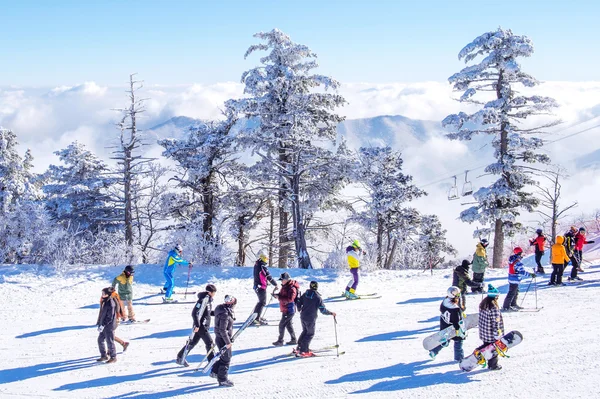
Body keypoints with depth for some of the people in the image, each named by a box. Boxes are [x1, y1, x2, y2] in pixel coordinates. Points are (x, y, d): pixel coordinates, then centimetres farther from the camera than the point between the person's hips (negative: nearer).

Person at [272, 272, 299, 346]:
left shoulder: (292, 288, -21)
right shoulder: (285, 286, 9)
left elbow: (290, 299, -27)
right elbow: (283, 295, 19)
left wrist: (279, 297, -27)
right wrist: (277, 295, -2)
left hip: (289, 310, -10)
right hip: (285, 309, 10)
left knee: (282, 324, -6)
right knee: (288, 324, 17)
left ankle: (280, 341, 2)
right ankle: (293, 340, 26)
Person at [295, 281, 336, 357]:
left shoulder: (305, 294, -1)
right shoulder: (318, 297, -16)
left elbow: (299, 303, 7)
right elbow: (323, 310, -16)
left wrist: (299, 309, 29)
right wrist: (331, 313, -3)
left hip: (303, 317, 6)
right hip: (311, 319, -6)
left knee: (305, 331, 24)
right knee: (310, 334, 5)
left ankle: (299, 347, 28)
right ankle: (303, 351, 1)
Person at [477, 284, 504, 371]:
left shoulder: (483, 303, 1)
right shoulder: (493, 307, -27)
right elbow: (495, 322, -24)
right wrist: (497, 333, -17)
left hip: (483, 332, 7)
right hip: (492, 334, -7)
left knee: (486, 345, 27)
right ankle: (493, 365, 22)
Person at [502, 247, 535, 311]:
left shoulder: (512, 259, 2)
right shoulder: (518, 263, -26)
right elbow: (523, 272, -28)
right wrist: (531, 274, -21)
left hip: (511, 278, 10)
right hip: (515, 280, -10)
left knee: (516, 291, 23)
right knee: (512, 293, -1)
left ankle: (513, 304, 36)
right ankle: (506, 306, 4)